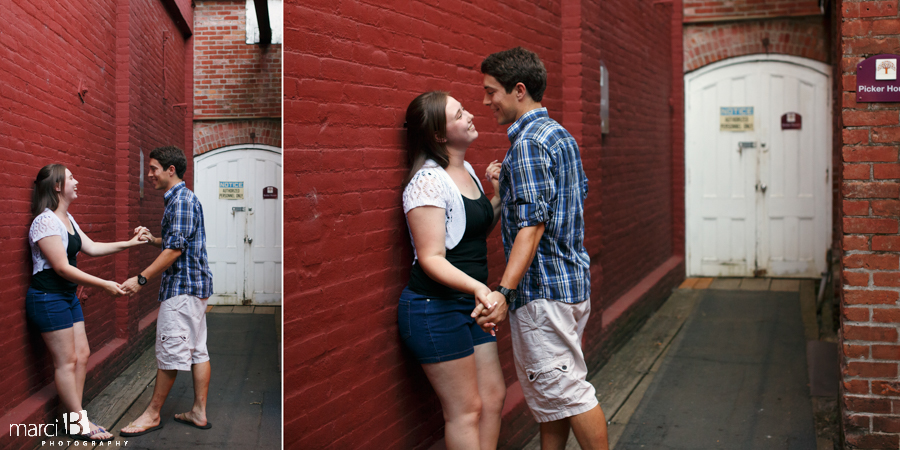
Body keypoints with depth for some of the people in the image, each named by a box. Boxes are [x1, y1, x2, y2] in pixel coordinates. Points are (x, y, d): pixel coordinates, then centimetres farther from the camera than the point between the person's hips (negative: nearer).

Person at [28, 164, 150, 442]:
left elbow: (91, 248, 15)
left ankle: (76, 417, 18)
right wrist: (104, 285, -21)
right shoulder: (45, 221, -18)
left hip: (67, 296, 10)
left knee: (81, 355, 10)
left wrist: (130, 243, 9)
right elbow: (62, 267, -21)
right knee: (66, 361, -3)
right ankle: (80, 425, 5)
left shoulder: (67, 219, 12)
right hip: (48, 297, -10)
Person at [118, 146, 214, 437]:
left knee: (169, 352, -1)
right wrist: (152, 239, 9)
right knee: (197, 350, 10)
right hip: (196, 284, 10)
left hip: (182, 286, -10)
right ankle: (199, 413, 15)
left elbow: (176, 249, -21)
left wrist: (141, 279, -20)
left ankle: (153, 414, 8)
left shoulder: (181, 200, -15)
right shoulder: (182, 199, 18)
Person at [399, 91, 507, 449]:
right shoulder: (429, 181, -18)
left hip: (468, 303, 9)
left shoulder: (467, 170, 10)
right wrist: (477, 287, -36)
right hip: (434, 308, -9)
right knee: (465, 410, 0)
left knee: (493, 396, 13)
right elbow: (431, 257, -22)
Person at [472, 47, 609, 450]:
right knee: (552, 391, 17)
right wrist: (509, 182, 18)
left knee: (565, 390, -1)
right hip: (574, 280, 10)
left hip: (543, 288, -10)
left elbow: (532, 225, -25)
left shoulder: (527, 143, -17)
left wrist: (504, 291, -31)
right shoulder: (561, 134, 13)